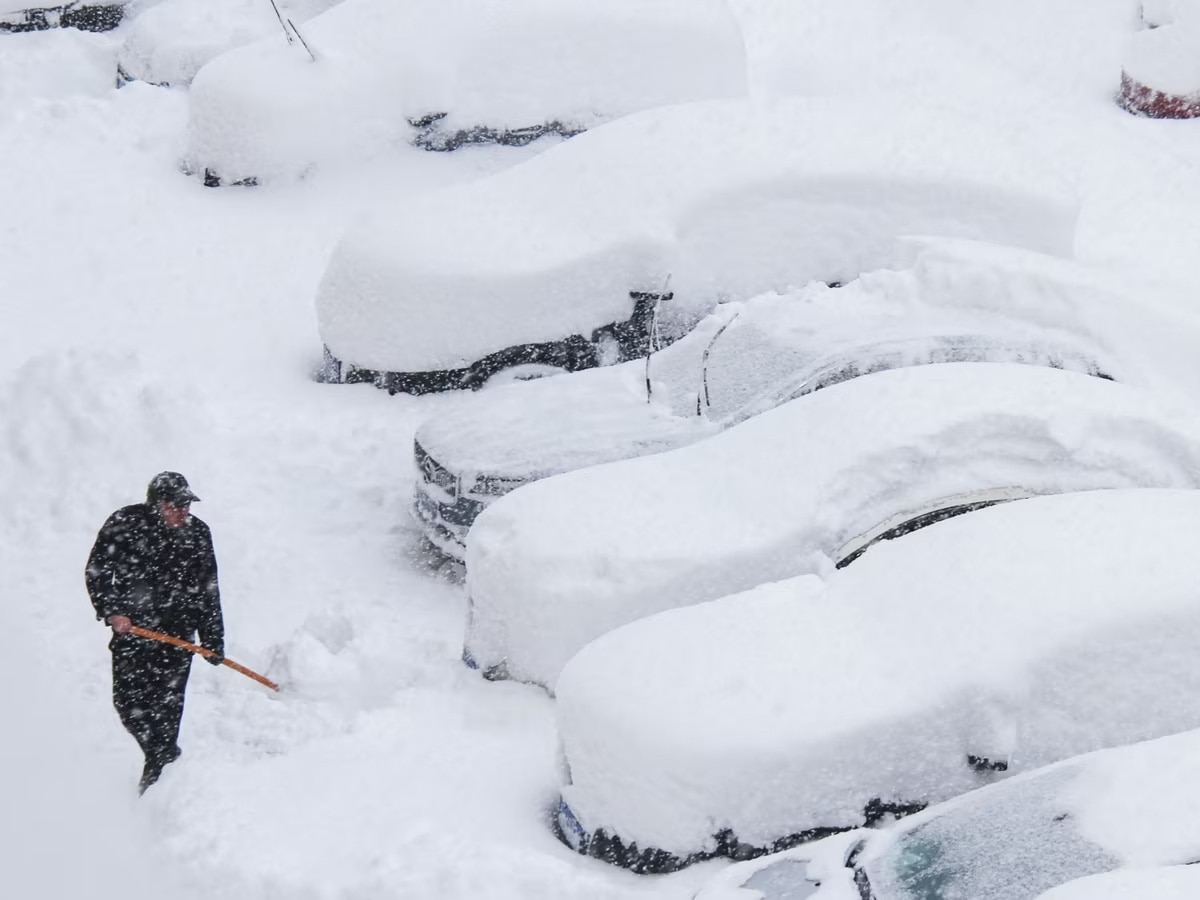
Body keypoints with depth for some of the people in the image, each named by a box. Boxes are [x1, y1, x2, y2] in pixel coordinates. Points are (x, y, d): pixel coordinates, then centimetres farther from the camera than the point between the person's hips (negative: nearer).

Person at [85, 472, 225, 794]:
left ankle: (157, 770, 8)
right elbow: (97, 572, -2)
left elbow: (207, 591, 8)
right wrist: (111, 612, -15)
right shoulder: (124, 524, -7)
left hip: (178, 634, 1)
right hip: (131, 628, 0)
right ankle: (165, 753, 18)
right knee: (128, 701, -3)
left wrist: (213, 640, 8)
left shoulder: (198, 533, 1)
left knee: (166, 705, -3)